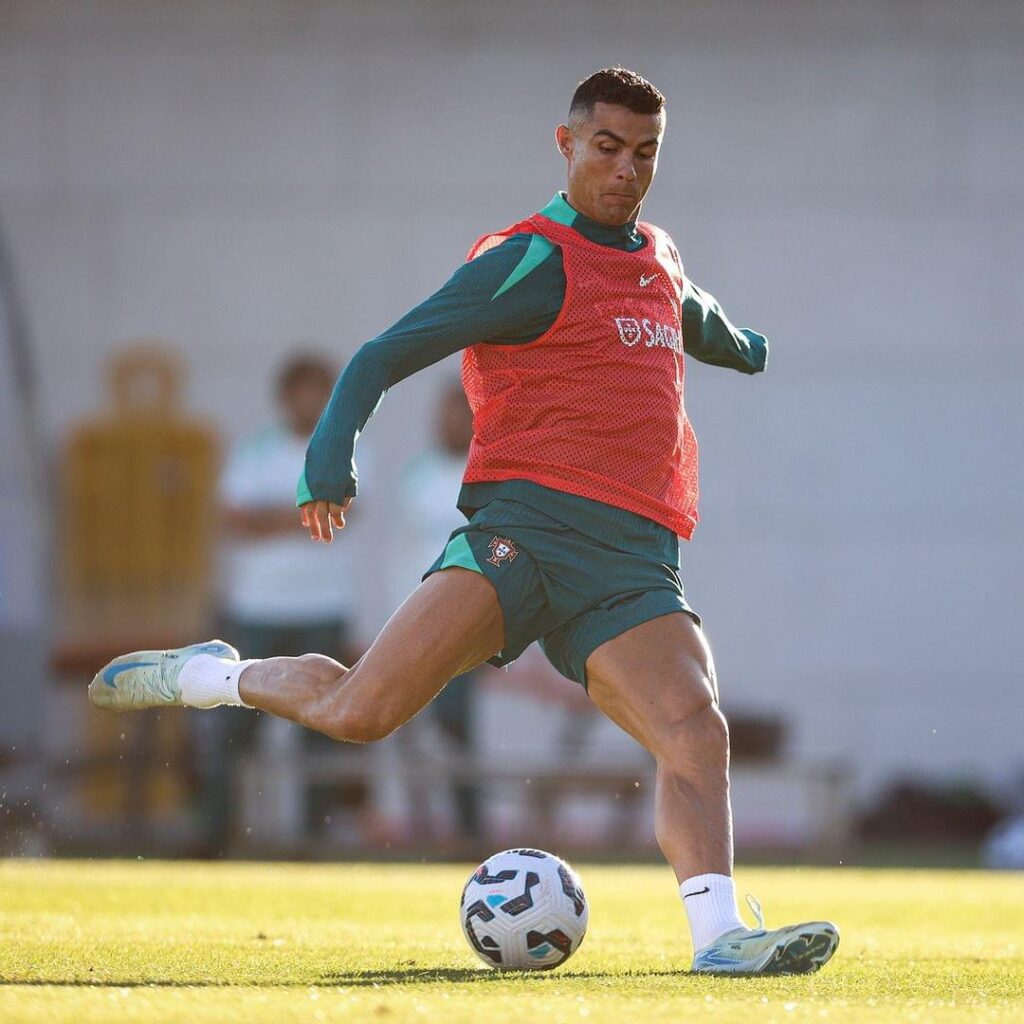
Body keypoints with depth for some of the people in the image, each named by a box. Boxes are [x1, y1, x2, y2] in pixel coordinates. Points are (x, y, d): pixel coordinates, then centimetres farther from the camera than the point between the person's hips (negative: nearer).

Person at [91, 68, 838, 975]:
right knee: (359, 712, -17)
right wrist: (331, 458, -23)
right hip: (527, 521, -6)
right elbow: (383, 356, -7)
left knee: (696, 729, -20)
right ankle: (215, 677, 10)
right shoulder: (533, 261, -1)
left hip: (633, 559, 6)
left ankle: (718, 935, -25)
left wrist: (743, 348, 71)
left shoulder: (660, 259, 22)